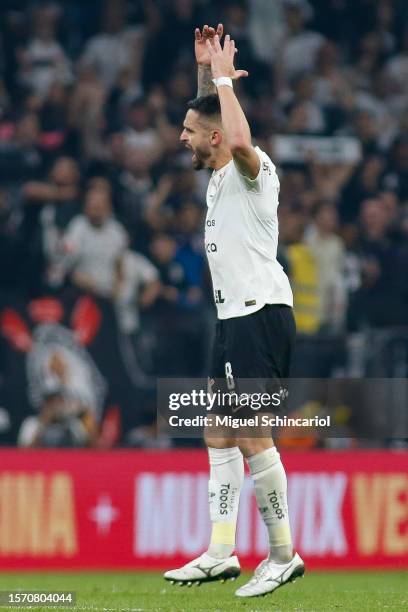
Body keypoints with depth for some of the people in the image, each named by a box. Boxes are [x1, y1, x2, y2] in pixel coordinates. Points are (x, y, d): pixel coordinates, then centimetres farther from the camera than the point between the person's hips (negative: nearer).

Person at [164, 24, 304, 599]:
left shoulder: (250, 168, -11)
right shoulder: (220, 174, 16)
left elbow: (239, 138, -35)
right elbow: (213, 122, 36)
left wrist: (224, 76, -22)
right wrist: (205, 71, 22)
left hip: (260, 314, -10)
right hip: (235, 316, 10)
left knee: (251, 438, -12)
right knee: (220, 437, 10)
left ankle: (284, 555, -8)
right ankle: (221, 554, 14)